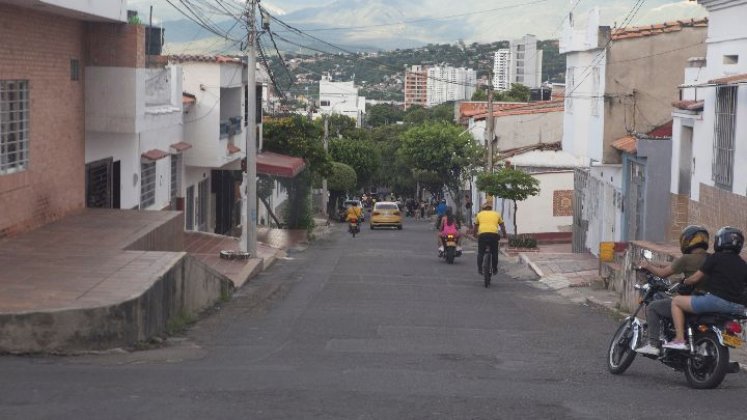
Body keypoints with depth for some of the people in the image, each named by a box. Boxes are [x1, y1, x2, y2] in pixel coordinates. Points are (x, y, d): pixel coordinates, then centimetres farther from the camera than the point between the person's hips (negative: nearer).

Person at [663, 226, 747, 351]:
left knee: (676, 301, 5)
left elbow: (695, 278, -2)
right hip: (736, 308, 7)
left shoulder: (715, 258, -4)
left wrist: (684, 282, 18)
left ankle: (679, 339, -5)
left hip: (716, 300, -7)